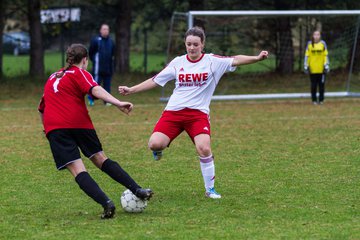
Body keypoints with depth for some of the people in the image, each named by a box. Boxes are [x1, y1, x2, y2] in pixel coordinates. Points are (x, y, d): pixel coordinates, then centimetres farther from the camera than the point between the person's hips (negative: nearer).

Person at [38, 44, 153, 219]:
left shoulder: (53, 78, 26)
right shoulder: (79, 73, 9)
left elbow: (42, 108, 35)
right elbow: (95, 90, -13)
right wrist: (118, 103, -26)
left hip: (53, 127, 2)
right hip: (79, 123, -2)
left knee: (77, 169, -8)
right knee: (100, 159, 13)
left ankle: (106, 203, -24)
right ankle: (137, 190, 10)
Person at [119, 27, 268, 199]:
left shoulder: (212, 61, 1)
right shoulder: (178, 63, 7)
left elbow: (235, 60, -10)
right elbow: (156, 81, 14)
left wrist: (257, 58, -26)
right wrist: (130, 90, 11)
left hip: (198, 113, -2)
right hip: (173, 111, 2)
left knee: (204, 149, -22)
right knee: (155, 144, -19)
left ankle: (210, 189, -2)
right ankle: (158, 149, 22)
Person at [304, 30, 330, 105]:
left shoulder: (323, 44, 3)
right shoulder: (309, 44, 3)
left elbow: (325, 55, 4)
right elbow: (307, 55, 4)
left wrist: (326, 65, -1)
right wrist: (306, 66, 0)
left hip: (321, 69, 0)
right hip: (312, 69, 0)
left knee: (321, 85, 2)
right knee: (313, 85, 3)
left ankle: (321, 100, 11)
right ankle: (314, 100, 10)